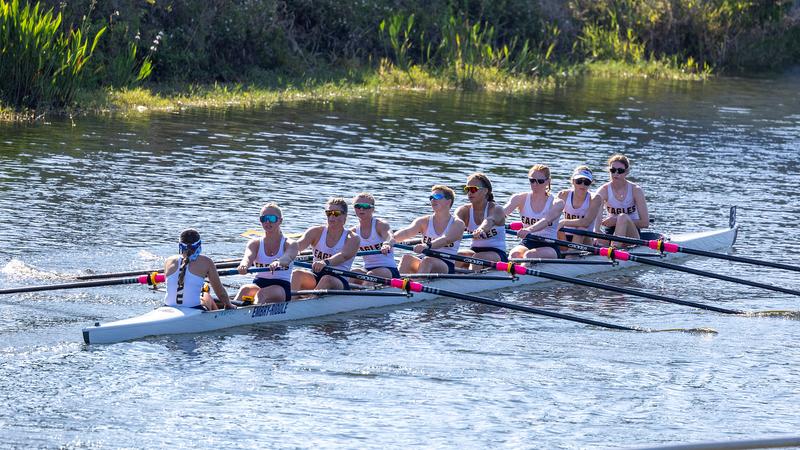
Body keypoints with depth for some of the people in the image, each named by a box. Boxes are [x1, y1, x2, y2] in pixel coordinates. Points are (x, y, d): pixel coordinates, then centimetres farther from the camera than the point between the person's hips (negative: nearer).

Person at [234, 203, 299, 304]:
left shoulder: (290, 245, 3)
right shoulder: (255, 243, 11)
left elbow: (288, 258, -21)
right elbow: (248, 256, -12)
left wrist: (278, 262, -48)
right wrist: (244, 265, -39)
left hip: (281, 288, -3)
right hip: (258, 285, 3)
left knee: (262, 293, -36)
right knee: (245, 289, -32)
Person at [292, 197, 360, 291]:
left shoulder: (352, 239, 0)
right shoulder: (316, 232, 9)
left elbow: (344, 256, -21)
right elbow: (298, 245, -9)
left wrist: (325, 263, -43)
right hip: (315, 278, 3)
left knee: (327, 280, -36)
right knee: (297, 274, -27)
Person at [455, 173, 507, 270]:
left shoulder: (496, 209, -9)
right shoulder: (464, 210, 4)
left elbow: (490, 220, -33)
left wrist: (481, 230, -58)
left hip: (497, 254, -5)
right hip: (475, 251, 5)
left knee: (478, 257, -36)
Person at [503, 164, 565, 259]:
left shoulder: (557, 203, -4)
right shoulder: (521, 199, 5)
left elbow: (546, 220, -24)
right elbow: (502, 213, -13)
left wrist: (529, 230, -45)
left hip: (549, 247, -3)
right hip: (526, 244, 3)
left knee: (529, 255, -34)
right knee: (514, 254, -31)